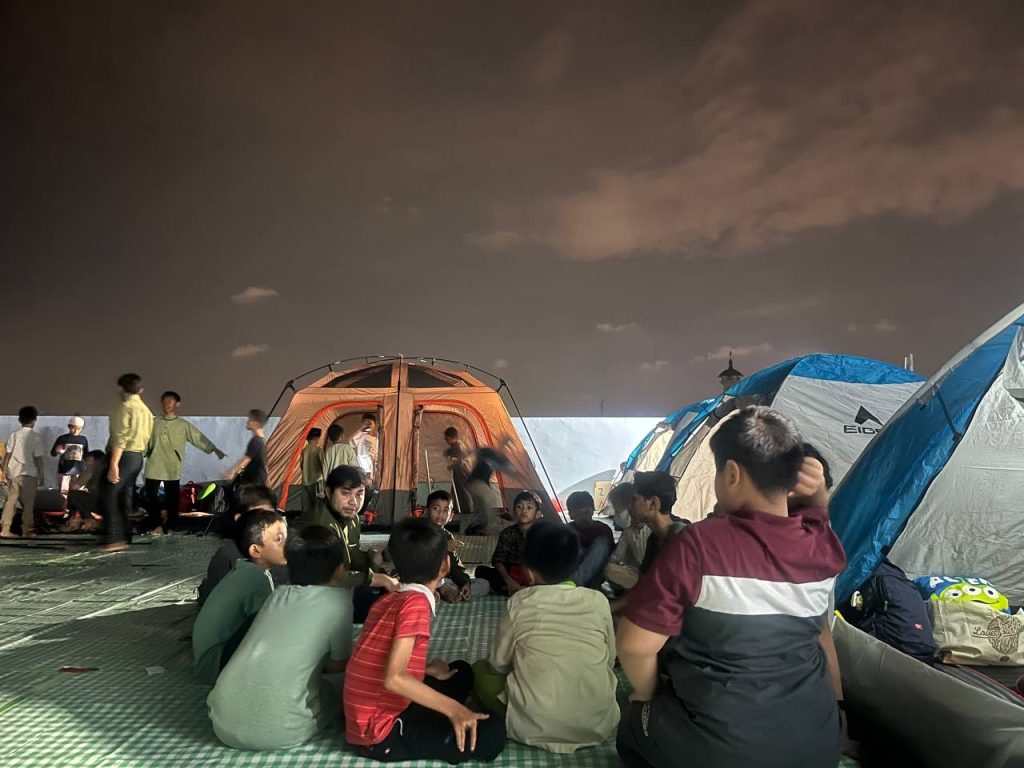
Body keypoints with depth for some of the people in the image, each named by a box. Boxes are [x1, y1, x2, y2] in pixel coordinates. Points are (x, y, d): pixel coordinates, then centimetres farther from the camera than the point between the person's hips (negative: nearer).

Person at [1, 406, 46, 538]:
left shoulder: (14, 435, 3)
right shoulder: (36, 437, -8)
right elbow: (38, 458, -8)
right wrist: (41, 475, -1)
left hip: (13, 472, 4)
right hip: (28, 473, -4)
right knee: (28, 503, 4)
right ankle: (27, 530, 5)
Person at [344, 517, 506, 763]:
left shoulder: (389, 600, 8)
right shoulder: (416, 602, -19)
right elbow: (393, 678, -28)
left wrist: (428, 669, 6)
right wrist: (452, 709, -25)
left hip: (376, 714, 9)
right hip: (380, 733, -9)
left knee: (461, 672, 18)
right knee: (492, 732, -16)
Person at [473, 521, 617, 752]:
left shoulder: (519, 603, -5)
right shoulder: (598, 601, -1)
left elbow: (498, 664, 6)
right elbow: (610, 662, 11)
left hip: (535, 728, -2)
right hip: (597, 725, 3)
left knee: (481, 669, 21)